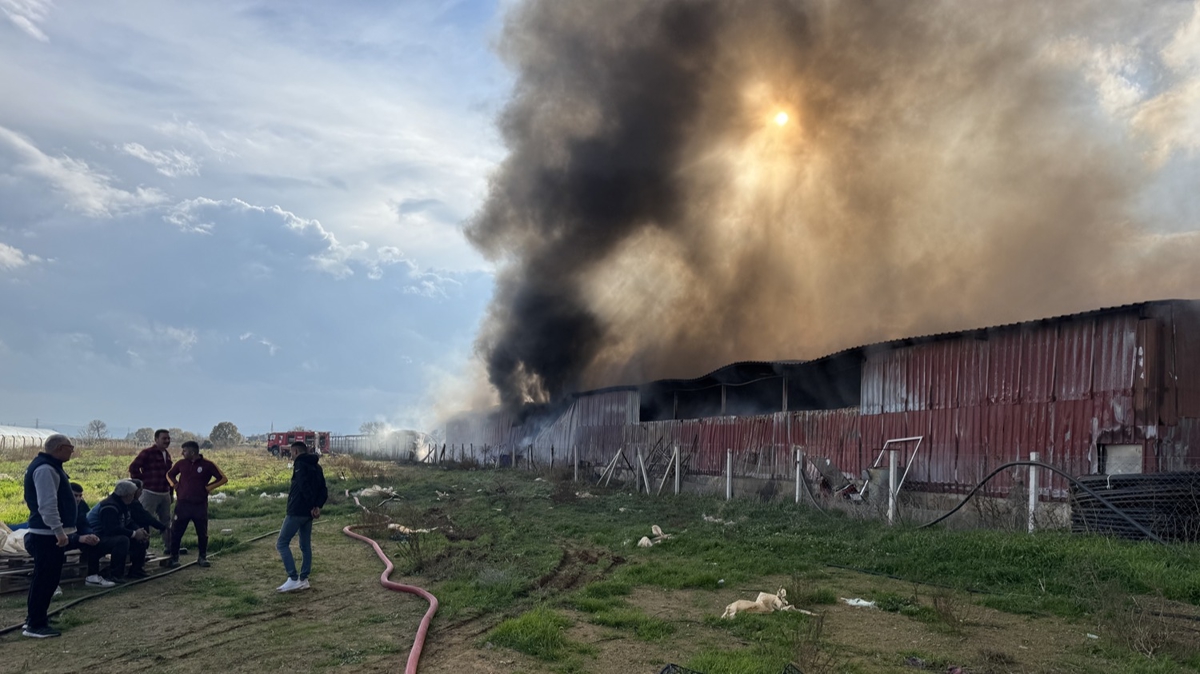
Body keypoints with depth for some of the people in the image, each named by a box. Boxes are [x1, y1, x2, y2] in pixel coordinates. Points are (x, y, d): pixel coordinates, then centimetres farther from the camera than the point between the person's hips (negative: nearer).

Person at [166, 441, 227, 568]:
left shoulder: (207, 465, -6)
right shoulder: (181, 463, 3)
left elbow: (223, 478, -2)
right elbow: (170, 474, 21)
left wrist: (208, 487, -7)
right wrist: (175, 484, 4)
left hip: (200, 505, -2)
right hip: (182, 504, 2)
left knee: (202, 533, 6)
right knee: (176, 532, 1)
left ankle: (202, 557, 18)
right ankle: (174, 557, 13)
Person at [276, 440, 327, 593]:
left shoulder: (300, 464, -9)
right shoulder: (316, 467, 16)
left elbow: (305, 487, -23)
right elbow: (323, 490, 11)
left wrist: (312, 506, -16)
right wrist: (318, 506, -2)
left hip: (297, 511, -8)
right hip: (308, 513, 8)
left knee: (282, 543, -2)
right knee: (306, 546, 13)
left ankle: (293, 579, -8)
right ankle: (303, 579, 14)